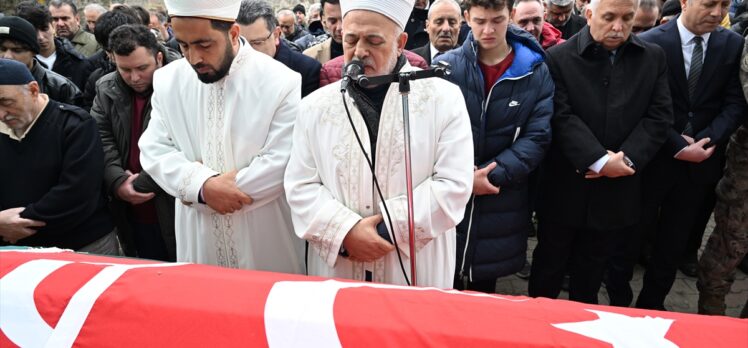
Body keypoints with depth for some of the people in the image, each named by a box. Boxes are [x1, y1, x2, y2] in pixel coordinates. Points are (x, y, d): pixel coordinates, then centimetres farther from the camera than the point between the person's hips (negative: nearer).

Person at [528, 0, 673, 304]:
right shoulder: (558, 58, -7)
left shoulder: (653, 58, 5)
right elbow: (562, 118, -14)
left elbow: (659, 116, 0)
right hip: (565, 188, -3)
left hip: (616, 191, 3)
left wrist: (627, 158, -14)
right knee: (548, 267, 13)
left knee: (591, 273, 20)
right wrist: (599, 160, -22)